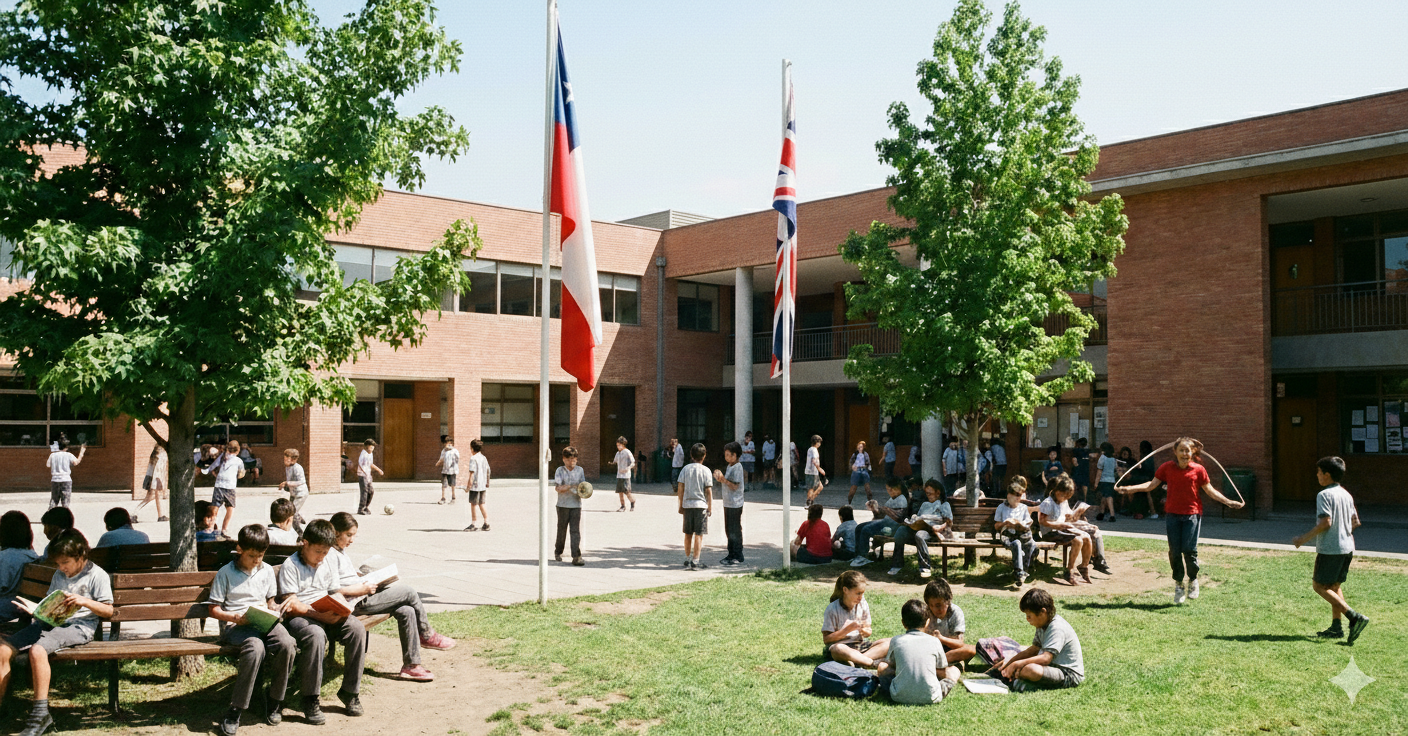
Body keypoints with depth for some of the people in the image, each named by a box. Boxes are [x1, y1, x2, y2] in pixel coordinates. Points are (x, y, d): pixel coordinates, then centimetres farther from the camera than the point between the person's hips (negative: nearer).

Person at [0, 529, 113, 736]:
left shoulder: (97, 575, 0)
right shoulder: (59, 575, 22)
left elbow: (108, 611, -3)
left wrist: (85, 601, -17)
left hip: (77, 627, -8)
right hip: (50, 622, 8)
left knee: (37, 650, -34)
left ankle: (41, 712, -28)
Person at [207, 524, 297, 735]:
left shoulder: (267, 571, 15)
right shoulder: (226, 573, 3)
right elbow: (214, 610, 2)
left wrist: (275, 609, -1)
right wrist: (236, 617, -15)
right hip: (236, 625, -4)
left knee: (287, 644, -29)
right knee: (255, 648, -38)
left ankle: (275, 702, -9)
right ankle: (236, 711, -26)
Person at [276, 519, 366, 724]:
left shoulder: (328, 565, 16)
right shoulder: (290, 566, -5)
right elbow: (292, 604, -13)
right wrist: (320, 616, -23)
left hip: (327, 615, 6)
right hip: (299, 616, -6)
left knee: (357, 628, -22)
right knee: (316, 635, -38)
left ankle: (349, 690, -10)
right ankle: (311, 699, -25)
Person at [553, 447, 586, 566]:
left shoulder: (580, 470, 9)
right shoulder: (560, 470, 0)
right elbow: (558, 488, -8)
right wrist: (570, 487, -23)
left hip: (576, 504, 1)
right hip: (563, 505, -1)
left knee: (576, 530, -6)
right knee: (562, 530, 10)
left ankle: (577, 557, -10)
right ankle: (558, 552, 32)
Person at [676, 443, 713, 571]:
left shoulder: (685, 469, 2)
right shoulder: (705, 470, -6)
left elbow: (680, 489, 1)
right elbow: (708, 491, -7)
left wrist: (681, 505, 10)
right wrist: (710, 507, 1)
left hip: (687, 504, 3)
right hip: (701, 504, -3)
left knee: (688, 534, 13)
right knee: (699, 534, 0)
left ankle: (687, 560, 20)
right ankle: (695, 561, -2)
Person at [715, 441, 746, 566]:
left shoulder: (737, 468, -15)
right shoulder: (730, 466, 14)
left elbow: (735, 486, -18)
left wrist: (723, 479, -22)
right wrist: (720, 479, 2)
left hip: (735, 504, -10)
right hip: (728, 503, 10)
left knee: (735, 530, -4)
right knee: (729, 530, 14)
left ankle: (738, 557, 2)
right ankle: (732, 554, 23)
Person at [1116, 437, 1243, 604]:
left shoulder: (1198, 470, 1)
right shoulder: (1167, 468, 4)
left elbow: (1210, 491, 9)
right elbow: (1152, 484, 6)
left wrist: (1228, 502, 1)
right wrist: (1130, 488, -3)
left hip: (1192, 514, -2)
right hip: (1172, 514, 2)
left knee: (1189, 549, -11)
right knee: (1174, 551, 2)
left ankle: (1193, 580, 15)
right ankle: (1178, 585, 18)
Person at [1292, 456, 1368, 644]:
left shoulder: (1324, 495, -14)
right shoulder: (1346, 494, 11)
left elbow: (1325, 522, -21)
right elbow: (1356, 522, 13)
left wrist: (1304, 538, -14)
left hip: (1330, 549, -9)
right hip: (1347, 547, 9)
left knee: (1319, 586, -1)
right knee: (1334, 586, 16)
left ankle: (1354, 617, -13)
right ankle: (1336, 627, 14)